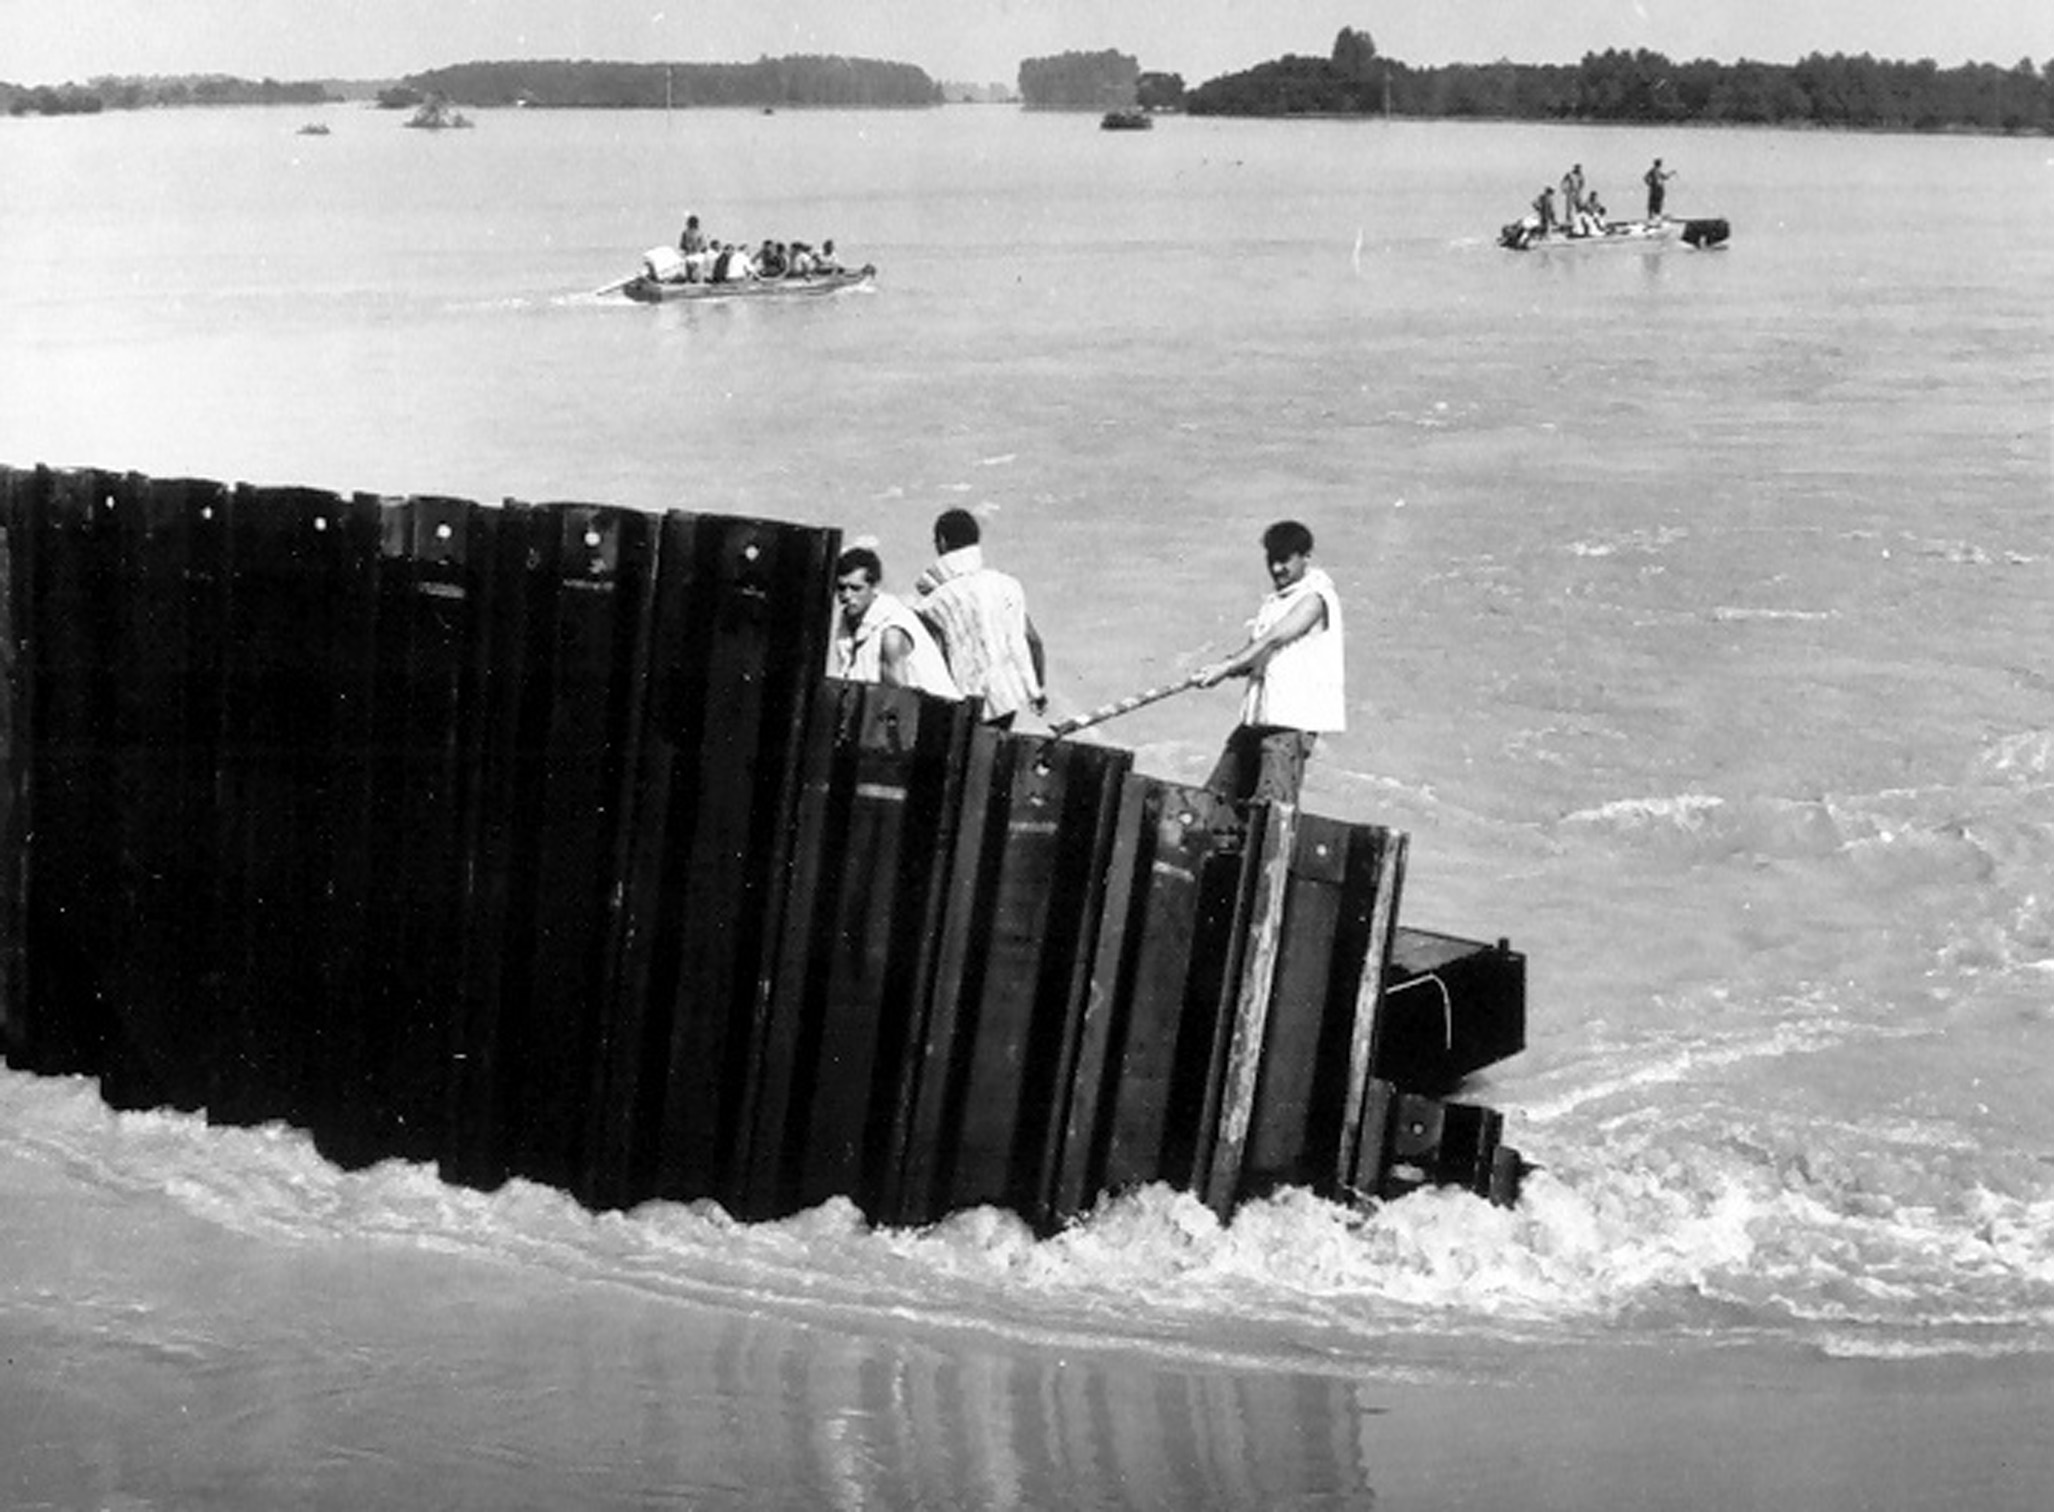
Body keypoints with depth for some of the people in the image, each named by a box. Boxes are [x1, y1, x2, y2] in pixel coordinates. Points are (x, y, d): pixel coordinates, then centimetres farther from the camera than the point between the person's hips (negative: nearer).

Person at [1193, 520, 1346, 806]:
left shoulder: (1314, 597, -7)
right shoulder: (1273, 603, 19)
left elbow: (1275, 638, -19)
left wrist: (1225, 667, -26)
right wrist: (1234, 667, -2)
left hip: (1292, 720, -9)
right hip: (1257, 718, 9)